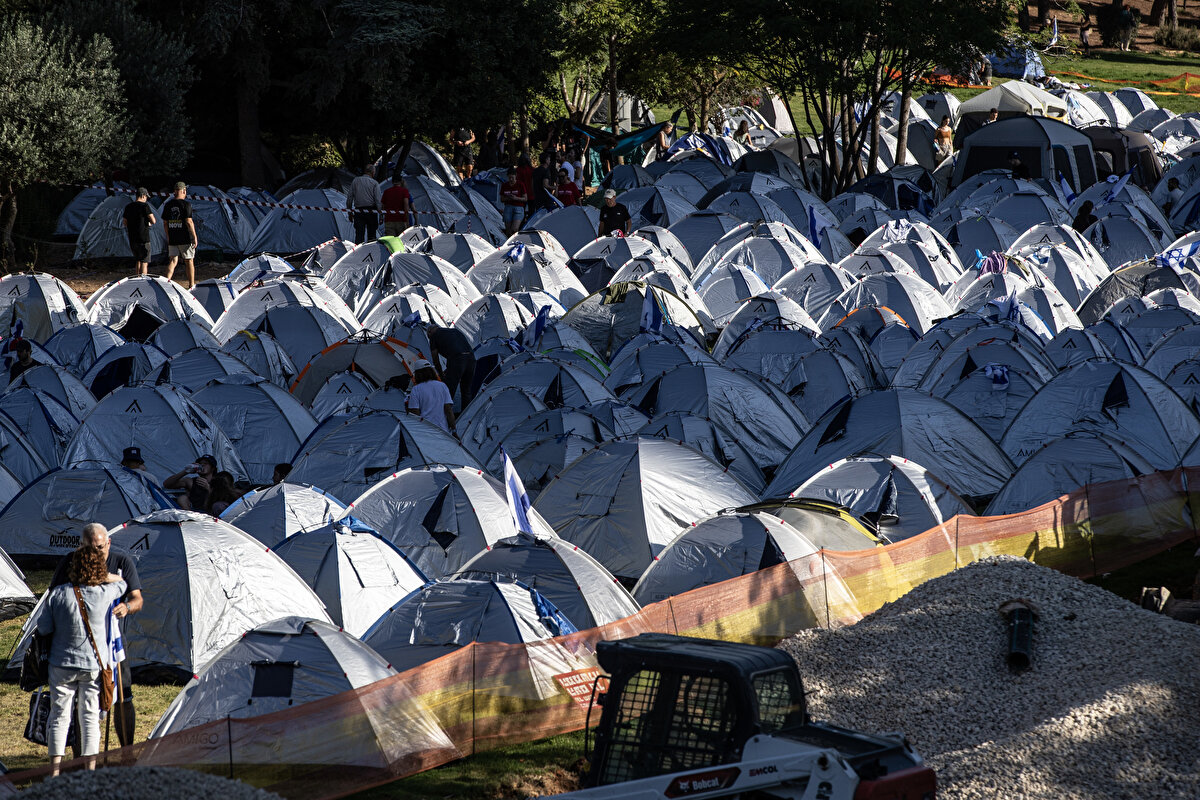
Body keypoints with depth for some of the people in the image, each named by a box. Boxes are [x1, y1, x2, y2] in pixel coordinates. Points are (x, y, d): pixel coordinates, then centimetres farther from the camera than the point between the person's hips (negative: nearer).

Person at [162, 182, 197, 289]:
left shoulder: (168, 205, 5)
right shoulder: (186, 204, -11)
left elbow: (165, 223, 10)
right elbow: (189, 222, -15)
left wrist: (168, 236, 21)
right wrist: (195, 237, -9)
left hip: (172, 239, 4)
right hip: (185, 238, -4)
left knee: (173, 260, 5)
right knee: (188, 261, 8)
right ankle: (191, 285, 17)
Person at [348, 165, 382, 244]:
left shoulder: (355, 181, 6)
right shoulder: (374, 183, -3)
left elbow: (349, 198, 8)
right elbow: (378, 200, -7)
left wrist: (350, 212, 16)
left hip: (358, 211, 2)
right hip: (371, 212, -2)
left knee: (359, 235, -2)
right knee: (371, 235, 7)